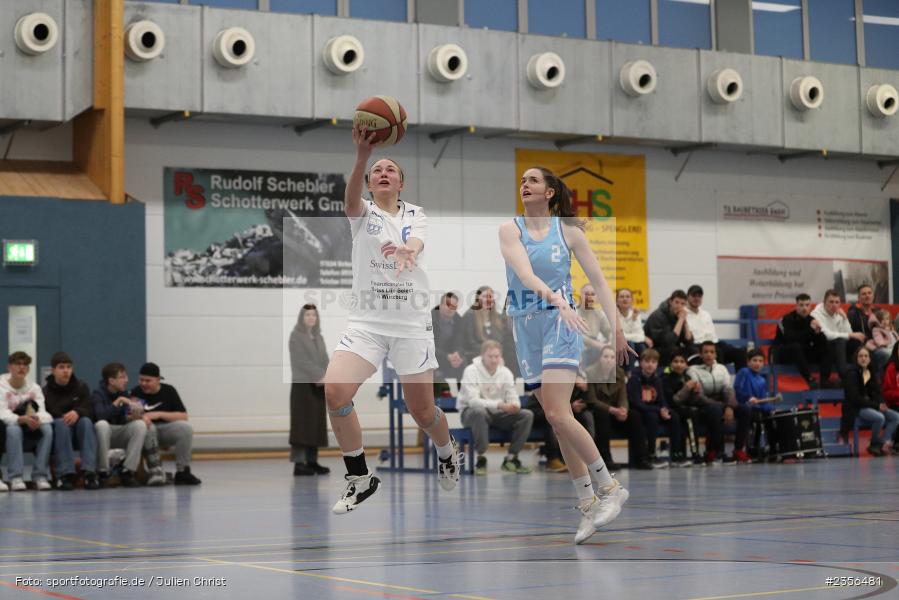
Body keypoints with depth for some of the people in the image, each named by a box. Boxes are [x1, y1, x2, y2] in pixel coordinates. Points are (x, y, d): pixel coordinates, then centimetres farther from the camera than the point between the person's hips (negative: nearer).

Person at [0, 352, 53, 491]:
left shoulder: (35, 388, 6)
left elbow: (43, 412, -8)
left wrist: (38, 420, -35)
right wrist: (22, 419, -40)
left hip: (29, 438, 3)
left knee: (47, 428, -25)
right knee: (13, 429, -35)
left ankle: (40, 476, -24)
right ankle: (15, 478, -34)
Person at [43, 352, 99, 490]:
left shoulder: (81, 386, 6)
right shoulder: (46, 390, -4)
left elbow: (90, 410, -5)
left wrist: (77, 412, -28)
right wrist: (65, 417, -31)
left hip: (79, 432, 2)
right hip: (57, 433, -2)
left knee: (86, 421, -30)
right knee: (61, 423, -34)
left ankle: (89, 472, -42)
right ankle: (65, 474, -41)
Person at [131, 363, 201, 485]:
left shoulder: (169, 391, 3)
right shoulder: (136, 393, 0)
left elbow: (183, 416, -3)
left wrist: (159, 414, -14)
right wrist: (141, 417, -32)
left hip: (166, 429, 1)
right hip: (144, 431, -1)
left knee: (186, 428, -27)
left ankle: (182, 471, -17)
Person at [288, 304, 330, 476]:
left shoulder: (318, 337, 16)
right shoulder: (296, 336, -3)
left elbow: (325, 360, 10)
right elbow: (302, 360, -13)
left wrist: (325, 377, -9)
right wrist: (319, 376, -18)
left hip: (318, 386, 7)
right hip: (303, 385, -7)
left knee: (317, 423, 6)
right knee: (302, 422, -10)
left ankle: (312, 461, 10)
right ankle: (299, 463, -11)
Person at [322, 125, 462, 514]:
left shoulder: (415, 215, 7)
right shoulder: (363, 214, 5)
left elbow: (418, 240, -16)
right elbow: (350, 199, -21)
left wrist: (410, 249, -43)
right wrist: (362, 154, -39)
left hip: (411, 324, 1)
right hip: (366, 322, 0)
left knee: (423, 412, 5)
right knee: (334, 391, -23)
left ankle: (447, 453, 42)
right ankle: (360, 479, -6)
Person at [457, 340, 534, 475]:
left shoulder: (506, 372, 1)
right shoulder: (471, 371, -15)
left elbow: (513, 398, -2)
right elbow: (473, 401, -25)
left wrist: (514, 405, -29)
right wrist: (499, 405, -39)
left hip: (497, 414, 5)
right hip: (471, 412, -5)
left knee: (527, 415, -16)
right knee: (479, 412, -41)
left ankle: (511, 458, -10)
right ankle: (481, 459, -26)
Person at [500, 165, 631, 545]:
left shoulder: (568, 230, 1)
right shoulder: (510, 230, 1)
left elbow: (598, 280, 4)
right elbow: (524, 272, -16)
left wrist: (616, 328, -2)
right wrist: (555, 299, -34)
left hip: (561, 325, -3)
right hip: (526, 328, 3)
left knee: (558, 414, -19)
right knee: (557, 420, 4)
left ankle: (608, 487, -6)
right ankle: (588, 504, 12)